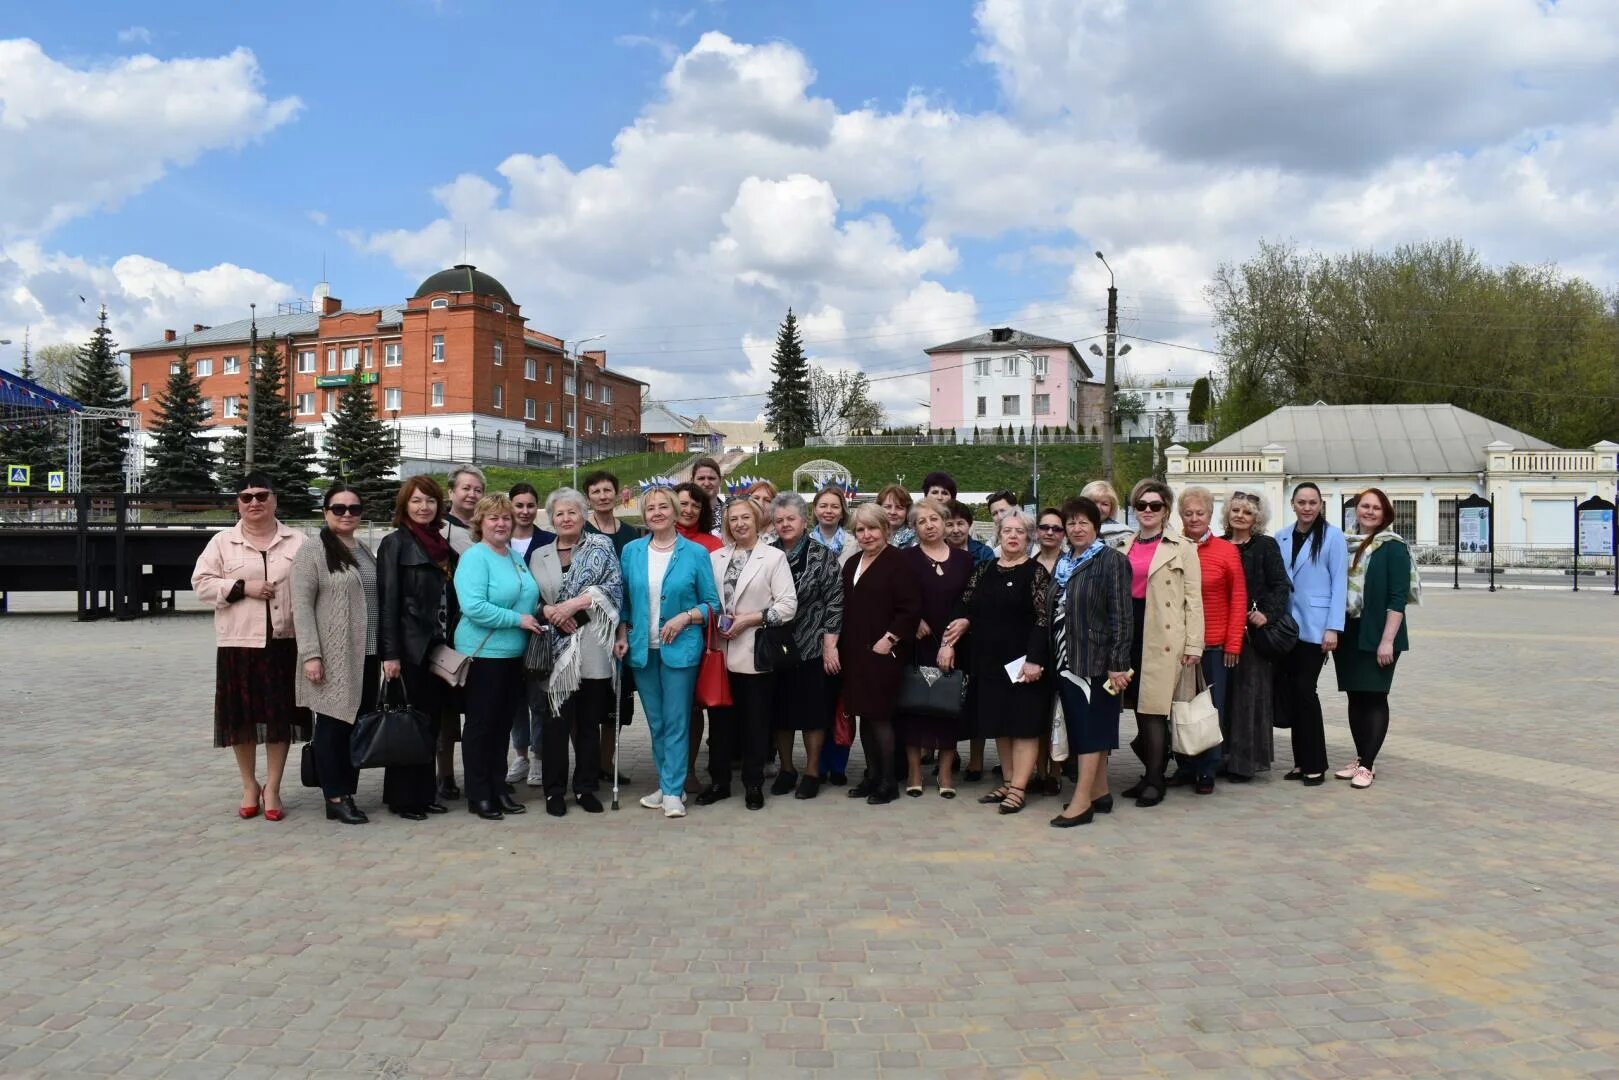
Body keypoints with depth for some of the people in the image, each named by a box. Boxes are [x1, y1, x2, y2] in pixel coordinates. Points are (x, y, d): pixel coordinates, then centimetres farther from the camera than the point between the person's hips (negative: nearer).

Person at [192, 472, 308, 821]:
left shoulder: (297, 542, 7)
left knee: (280, 716, 2)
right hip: (238, 643, 0)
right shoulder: (222, 542, 6)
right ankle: (249, 786, 22)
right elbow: (201, 582, 1)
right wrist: (243, 587, -13)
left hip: (284, 642, 0)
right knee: (242, 717, 5)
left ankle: (272, 789, 14)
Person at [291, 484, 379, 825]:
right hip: (332, 657, -6)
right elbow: (301, 606, -10)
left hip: (367, 656, 6)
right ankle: (335, 799, 8)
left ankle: (348, 793, 17)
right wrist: (310, 654, -17)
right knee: (333, 725, 1)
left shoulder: (367, 553, 16)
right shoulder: (312, 552, -4)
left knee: (359, 727, 8)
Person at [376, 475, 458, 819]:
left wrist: (452, 644, 10)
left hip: (439, 648, 6)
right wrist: (390, 653, -15)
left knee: (432, 722, 10)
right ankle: (402, 798, 10)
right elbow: (388, 601, -9)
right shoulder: (395, 544, -3)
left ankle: (425, 793, 19)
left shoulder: (443, 546, 14)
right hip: (410, 648, -6)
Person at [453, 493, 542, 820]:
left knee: (503, 722, 14)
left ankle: (498, 789, 23)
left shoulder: (516, 557, 12)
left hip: (514, 654, 7)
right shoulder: (474, 557, -12)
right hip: (484, 653, -7)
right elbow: (473, 607, -24)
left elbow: (529, 598, 23)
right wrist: (518, 619, -20)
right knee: (481, 723, 2)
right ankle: (479, 795, 11)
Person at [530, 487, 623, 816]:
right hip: (554, 649, 2)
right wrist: (548, 610, -9)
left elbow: (615, 587, -6)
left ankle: (586, 787, 17)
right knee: (554, 722, 1)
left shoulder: (601, 546, 6)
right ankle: (554, 790, 12)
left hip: (592, 650, -1)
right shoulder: (539, 555, 15)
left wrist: (576, 603, -14)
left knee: (589, 722, 5)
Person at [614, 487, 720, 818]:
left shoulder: (696, 553, -2)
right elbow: (624, 600, 13)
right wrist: (622, 636, 3)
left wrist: (685, 618, -14)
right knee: (655, 723, 11)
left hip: (680, 648, -3)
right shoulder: (631, 551, 6)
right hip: (641, 649, 3)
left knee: (676, 722, -2)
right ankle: (668, 784, 23)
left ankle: (673, 791, 5)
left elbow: (711, 603, 0)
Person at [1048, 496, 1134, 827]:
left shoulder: (1111, 561, -7)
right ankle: (1099, 793, 22)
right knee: (1080, 727, 11)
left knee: (1091, 728, -5)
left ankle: (1082, 802, -4)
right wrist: (1051, 658, 10)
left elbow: (1122, 615, -13)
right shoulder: (1063, 563, 15)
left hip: (1095, 660, -7)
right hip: (1066, 660, 7)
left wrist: (1118, 664, -18)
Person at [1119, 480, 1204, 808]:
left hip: (1163, 638, -4)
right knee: (1139, 708, 9)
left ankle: (1155, 781, 4)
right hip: (1129, 633, 5)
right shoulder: (1124, 547, 13)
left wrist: (1193, 645, -9)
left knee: (1154, 709, -6)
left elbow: (1193, 599, -2)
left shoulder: (1182, 548, 1)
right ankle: (1151, 773, 22)